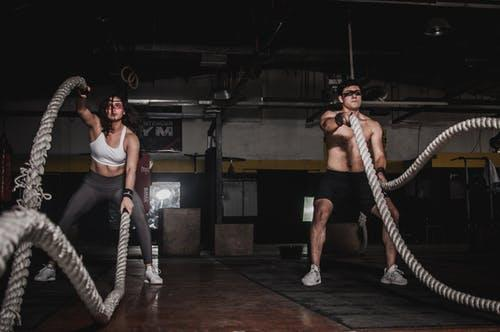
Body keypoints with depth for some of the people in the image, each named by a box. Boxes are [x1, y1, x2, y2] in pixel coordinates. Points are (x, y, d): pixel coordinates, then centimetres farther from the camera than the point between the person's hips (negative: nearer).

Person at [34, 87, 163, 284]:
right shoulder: (96, 125, -10)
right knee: (65, 220, -5)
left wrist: (127, 195, -39)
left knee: (140, 218, -22)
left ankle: (149, 269, -15)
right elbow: (81, 110, -30)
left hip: (119, 184, -2)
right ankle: (51, 266, 9)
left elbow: (131, 169, -26)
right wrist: (82, 96, -53)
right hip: (93, 183, 2)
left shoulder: (130, 138, -16)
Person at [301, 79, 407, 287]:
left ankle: (391, 270, 0)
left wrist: (380, 171, -23)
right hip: (335, 177, -3)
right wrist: (339, 120, -47)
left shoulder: (373, 126, 9)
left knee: (392, 214, -11)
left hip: (362, 178, 3)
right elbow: (326, 125, -23)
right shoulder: (330, 116, 2)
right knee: (321, 213, -28)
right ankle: (314, 270, -18)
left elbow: (379, 155, 1)